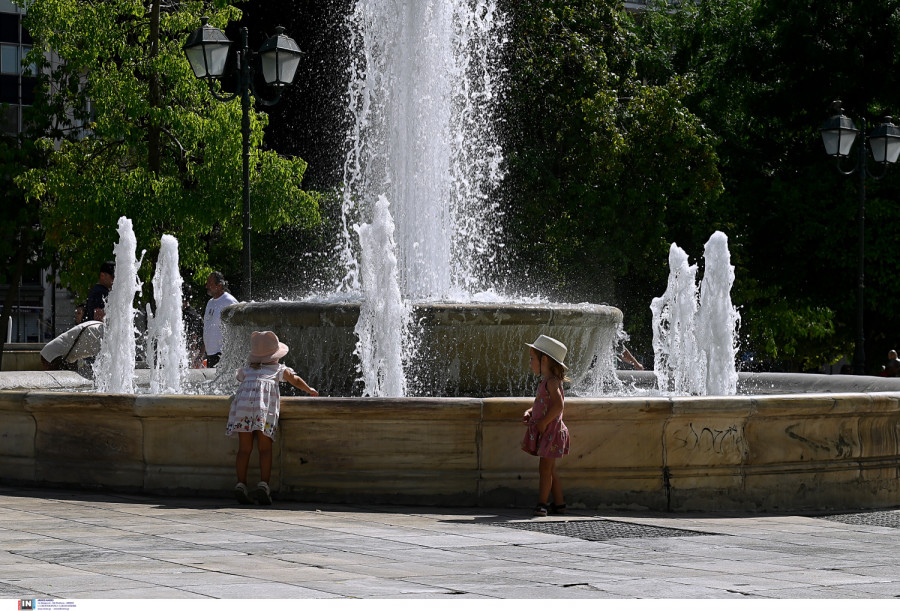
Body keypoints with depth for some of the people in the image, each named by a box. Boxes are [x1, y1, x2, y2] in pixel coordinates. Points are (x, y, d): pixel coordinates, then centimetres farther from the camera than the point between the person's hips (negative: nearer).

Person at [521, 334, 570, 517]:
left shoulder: (551, 382, -15)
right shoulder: (545, 382, 15)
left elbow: (559, 405, -26)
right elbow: (539, 403, 25)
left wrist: (544, 422, -23)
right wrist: (529, 412, 6)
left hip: (551, 431, -10)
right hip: (545, 432, 10)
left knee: (545, 468, -8)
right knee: (550, 470, 13)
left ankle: (542, 503, -5)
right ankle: (559, 504, 19)